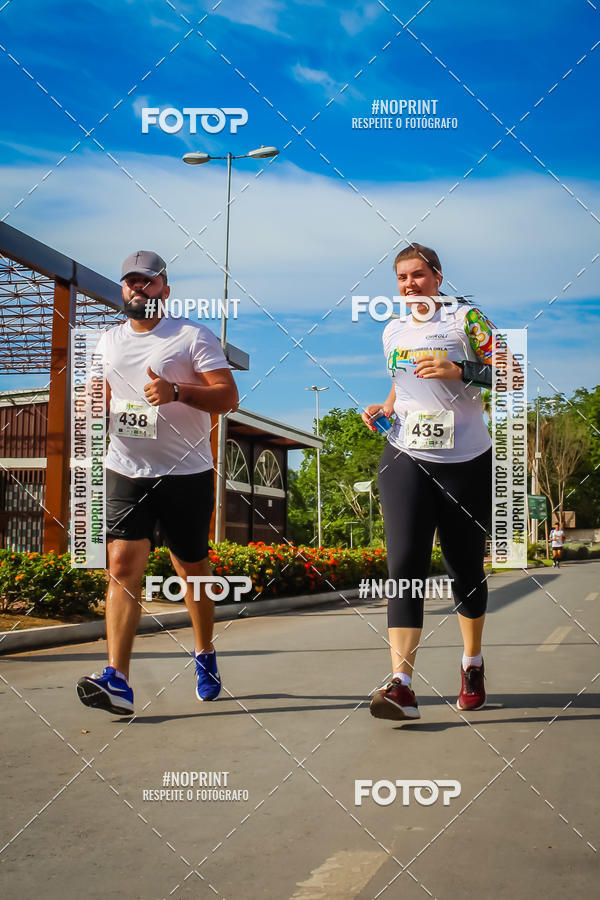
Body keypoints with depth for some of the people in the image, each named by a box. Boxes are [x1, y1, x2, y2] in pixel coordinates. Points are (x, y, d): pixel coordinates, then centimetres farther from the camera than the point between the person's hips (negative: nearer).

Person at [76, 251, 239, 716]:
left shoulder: (193, 336, -2)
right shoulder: (108, 341, 13)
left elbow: (228, 397, -10)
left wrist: (176, 391, -26)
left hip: (187, 472, -3)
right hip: (127, 472, 3)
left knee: (192, 569, 9)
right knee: (123, 564, -12)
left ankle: (205, 654, 32)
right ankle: (118, 681, -16)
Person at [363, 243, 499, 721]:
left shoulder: (465, 317, -1)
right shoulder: (393, 331, 14)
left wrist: (458, 370, -21)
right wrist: (384, 408, 8)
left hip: (466, 461, -2)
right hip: (406, 458, 3)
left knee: (466, 567, 8)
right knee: (405, 564, -12)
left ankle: (473, 666, 30)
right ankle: (402, 684, -17)